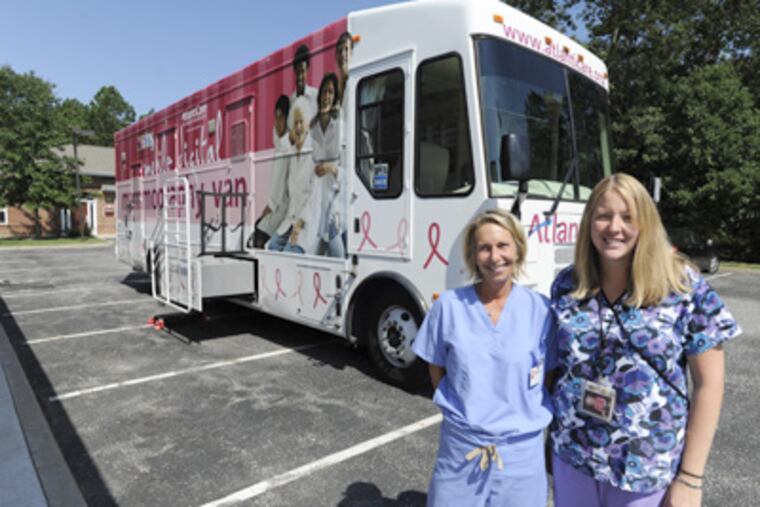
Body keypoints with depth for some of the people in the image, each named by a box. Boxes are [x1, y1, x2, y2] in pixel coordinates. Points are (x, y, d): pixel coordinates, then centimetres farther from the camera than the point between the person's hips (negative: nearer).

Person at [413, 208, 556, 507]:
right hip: (460, 444, 0)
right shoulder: (449, 305, -8)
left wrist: (530, 417, -5)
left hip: (521, 448, 1)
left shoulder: (540, 309, -6)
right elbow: (437, 372, 3)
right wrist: (464, 407, -4)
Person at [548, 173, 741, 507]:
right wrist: (542, 438, 3)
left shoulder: (684, 288, -11)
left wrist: (690, 478, -7)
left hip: (649, 467, -2)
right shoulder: (567, 285, -4)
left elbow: (709, 383, -7)